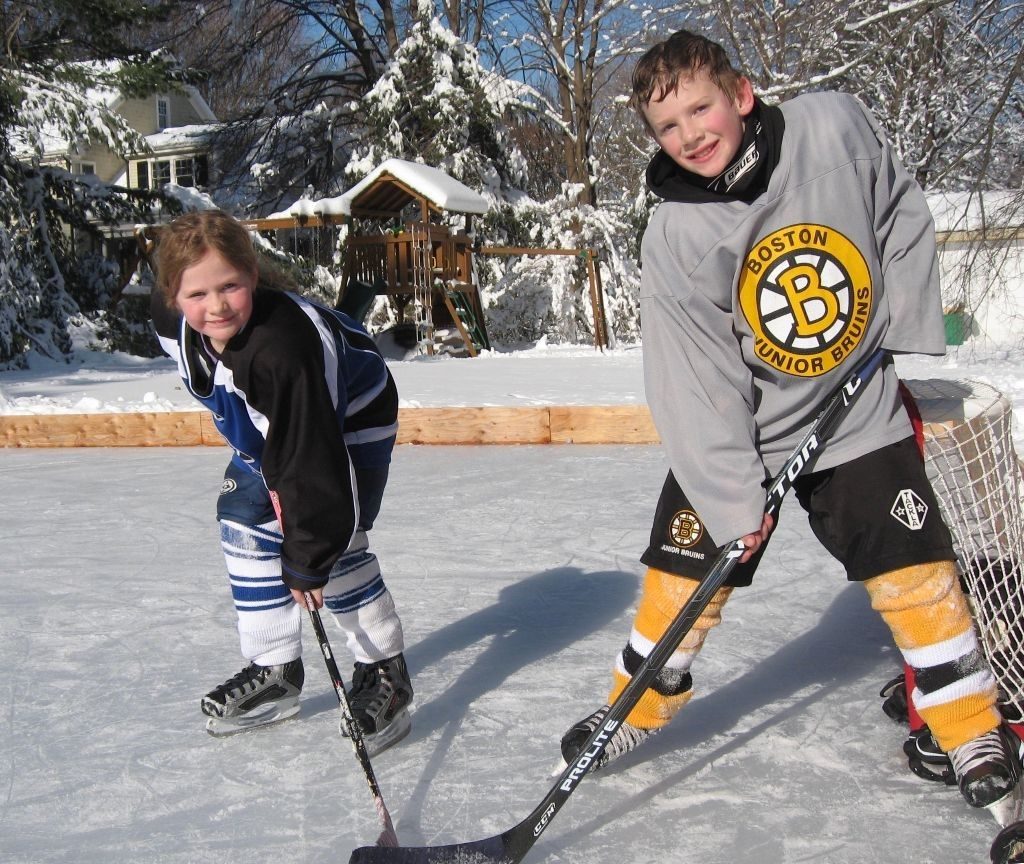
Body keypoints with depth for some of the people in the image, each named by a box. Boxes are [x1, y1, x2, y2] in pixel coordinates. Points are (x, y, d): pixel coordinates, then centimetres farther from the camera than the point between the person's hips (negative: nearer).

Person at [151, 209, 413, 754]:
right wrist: (270, 474, 1)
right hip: (267, 427, 8)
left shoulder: (283, 347, -43)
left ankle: (384, 671, 1)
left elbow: (310, 457, -37)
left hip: (350, 421, -8)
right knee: (244, 520, 6)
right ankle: (274, 671, 17)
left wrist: (306, 559, -31)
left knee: (331, 540, -17)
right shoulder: (172, 322, -19)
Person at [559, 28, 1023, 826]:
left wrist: (906, 325, -3)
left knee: (917, 575, 1)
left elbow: (901, 214, 3)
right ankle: (639, 708, 29)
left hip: (858, 415, 1)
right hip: (734, 435, 0)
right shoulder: (673, 241, -18)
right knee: (683, 577, 4)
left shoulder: (834, 125, -15)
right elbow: (695, 384, -18)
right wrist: (732, 501, -21)